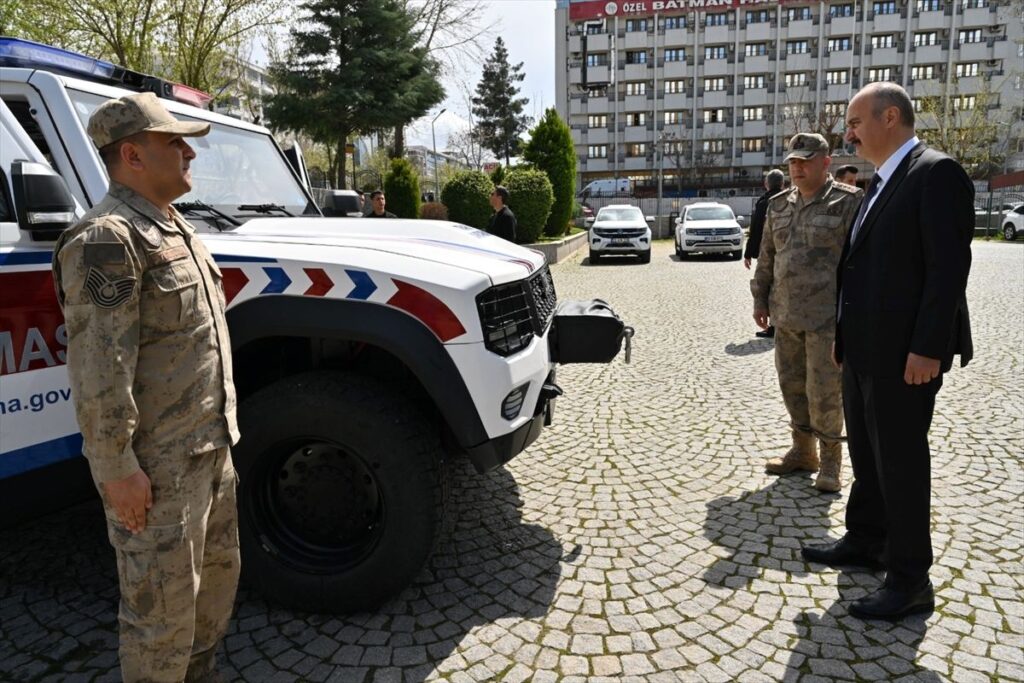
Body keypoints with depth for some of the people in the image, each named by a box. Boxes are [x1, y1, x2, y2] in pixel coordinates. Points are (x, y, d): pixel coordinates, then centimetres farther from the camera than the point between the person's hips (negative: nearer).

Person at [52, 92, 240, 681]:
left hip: (211, 445, 10)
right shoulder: (107, 239, -18)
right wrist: (117, 467, -21)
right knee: (165, 605, 4)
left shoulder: (176, 229, 14)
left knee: (218, 578, 22)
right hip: (158, 465, -10)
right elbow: (98, 372, -22)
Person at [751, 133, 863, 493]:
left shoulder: (849, 202, -5)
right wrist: (760, 299, 14)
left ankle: (830, 458, 15)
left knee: (823, 389, -3)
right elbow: (766, 256, 17)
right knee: (791, 383, 13)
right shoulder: (779, 205, 12)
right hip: (786, 314, 6)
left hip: (827, 315, -6)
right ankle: (803, 450, 29)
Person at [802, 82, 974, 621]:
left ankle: (910, 581, 13)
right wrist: (844, 335, 15)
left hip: (904, 351, -9)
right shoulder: (881, 183, 16)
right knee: (866, 451, 18)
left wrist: (928, 349, -22)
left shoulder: (935, 173, -13)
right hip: (865, 349, 9)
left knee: (900, 459, 0)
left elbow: (949, 267, -19)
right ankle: (865, 542, 35)